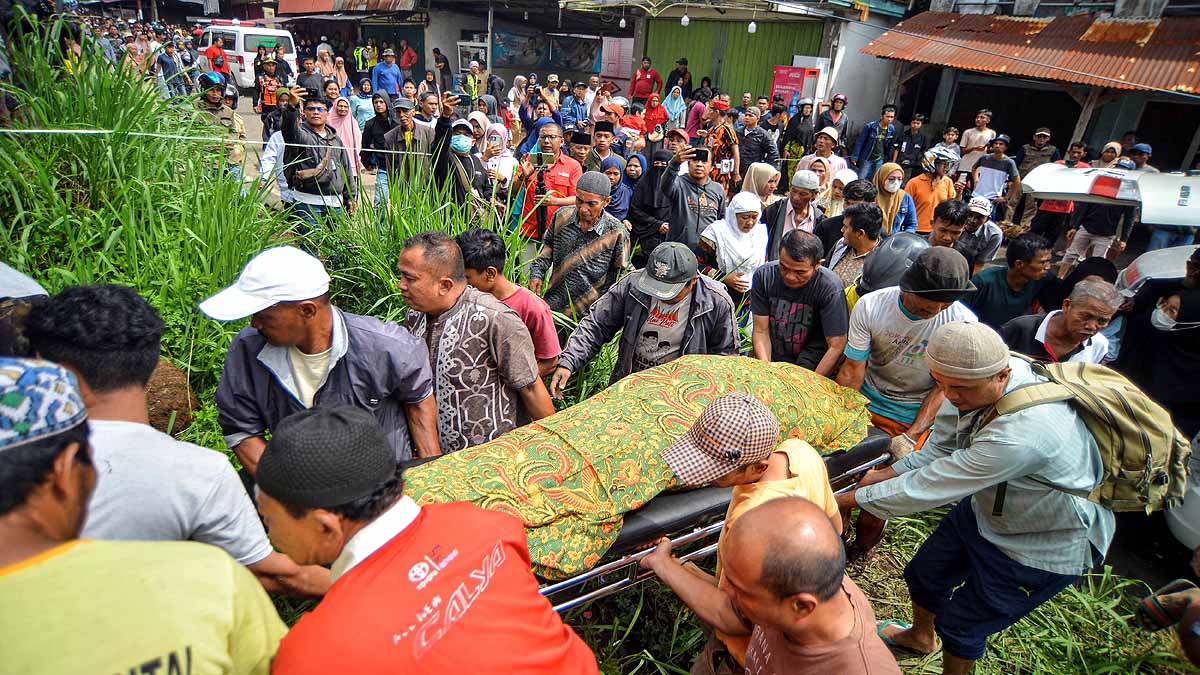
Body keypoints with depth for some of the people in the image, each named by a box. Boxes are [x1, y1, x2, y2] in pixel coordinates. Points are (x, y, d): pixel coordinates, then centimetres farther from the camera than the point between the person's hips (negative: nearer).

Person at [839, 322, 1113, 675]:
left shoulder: (1021, 434, -43)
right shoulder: (980, 379, -20)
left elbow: (929, 486, -34)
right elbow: (941, 449, -5)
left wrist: (850, 497, -24)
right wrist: (888, 473, -12)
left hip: (1044, 549, -7)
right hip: (987, 510, 7)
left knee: (961, 625, 10)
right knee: (922, 574, 21)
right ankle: (920, 636, 53)